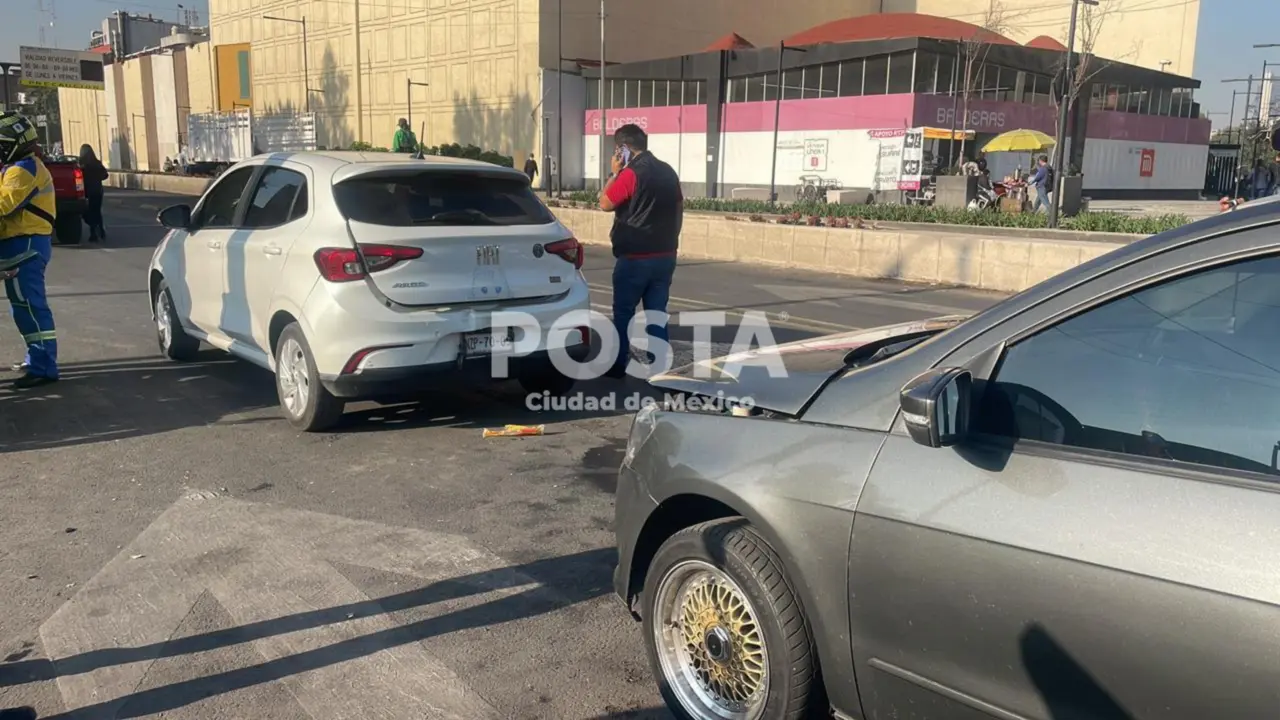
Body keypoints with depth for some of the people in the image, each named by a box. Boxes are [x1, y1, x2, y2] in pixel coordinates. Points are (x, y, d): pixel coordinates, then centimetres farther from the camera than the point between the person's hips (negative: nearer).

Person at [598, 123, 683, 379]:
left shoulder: (631, 173, -14)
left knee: (623, 312, 6)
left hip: (634, 257, -6)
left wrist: (614, 172, 1)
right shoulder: (668, 172, 9)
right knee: (657, 313, 8)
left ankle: (617, 366, 13)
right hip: (665, 256, 6)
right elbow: (679, 210, 15)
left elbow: (605, 204, -6)